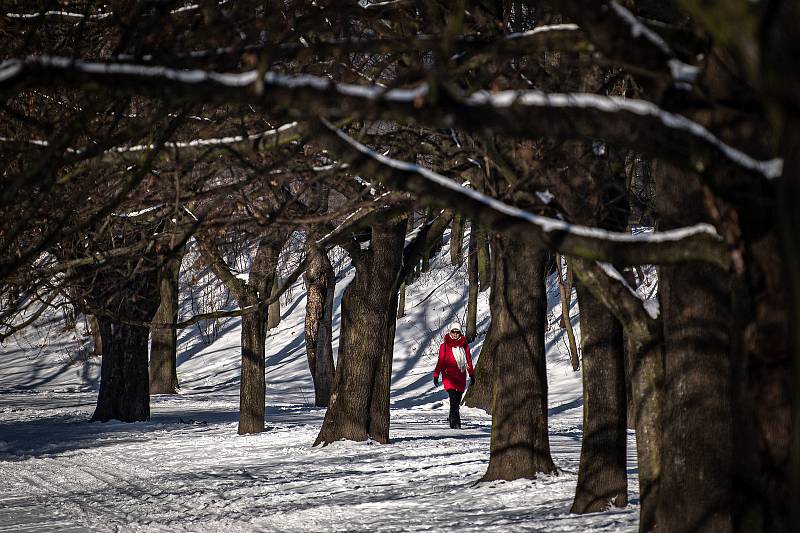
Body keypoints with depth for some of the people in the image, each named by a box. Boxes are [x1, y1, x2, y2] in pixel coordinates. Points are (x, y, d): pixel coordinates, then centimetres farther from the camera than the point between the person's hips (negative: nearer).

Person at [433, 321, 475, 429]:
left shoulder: (464, 345, 9)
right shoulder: (445, 346, 3)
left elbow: (469, 361, 14)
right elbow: (440, 361, 5)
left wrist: (472, 375, 14)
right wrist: (436, 376, 2)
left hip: (461, 376, 3)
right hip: (449, 375, -3)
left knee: (457, 400, 7)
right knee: (453, 398, -18)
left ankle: (452, 418, 25)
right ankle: (456, 423, -21)